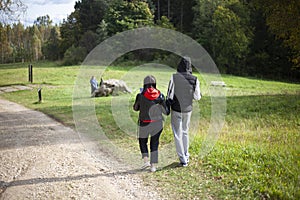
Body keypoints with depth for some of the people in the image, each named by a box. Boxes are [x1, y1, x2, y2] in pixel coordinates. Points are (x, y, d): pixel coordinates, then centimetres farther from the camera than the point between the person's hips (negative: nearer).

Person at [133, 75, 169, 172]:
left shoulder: (140, 96, -11)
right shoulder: (160, 96, -7)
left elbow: (135, 108, 7)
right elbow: (166, 112, -2)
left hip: (144, 124, -2)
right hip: (157, 123, 2)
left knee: (142, 141, 20)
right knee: (154, 144, 14)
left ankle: (146, 160, 5)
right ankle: (153, 165, 12)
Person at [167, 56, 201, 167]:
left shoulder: (174, 77, -13)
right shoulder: (194, 79, -7)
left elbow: (170, 93, -11)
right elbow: (197, 97, -3)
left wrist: (167, 105, 0)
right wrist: (199, 94, 19)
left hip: (176, 109, -3)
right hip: (188, 109, 3)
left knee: (178, 134, 5)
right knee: (185, 132, 21)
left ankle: (183, 159, 4)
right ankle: (186, 156, 29)